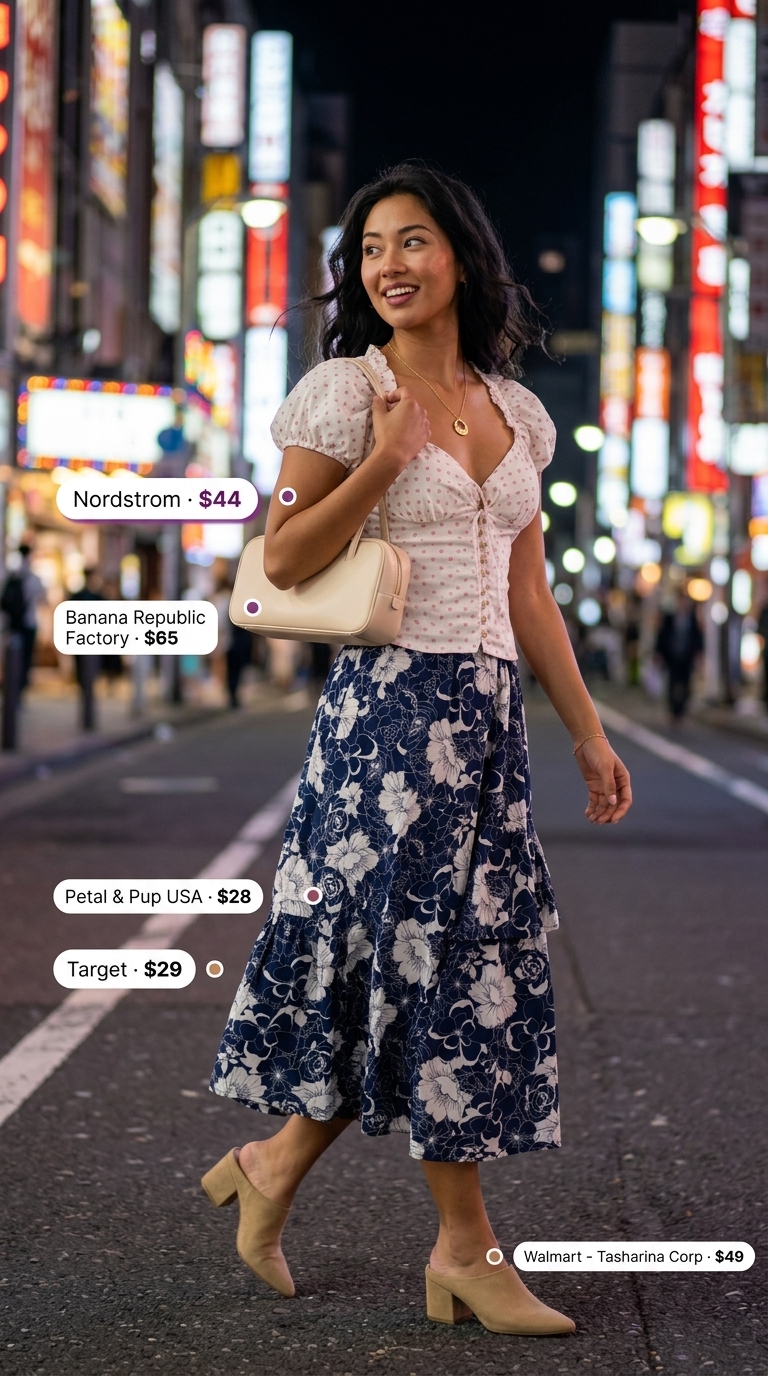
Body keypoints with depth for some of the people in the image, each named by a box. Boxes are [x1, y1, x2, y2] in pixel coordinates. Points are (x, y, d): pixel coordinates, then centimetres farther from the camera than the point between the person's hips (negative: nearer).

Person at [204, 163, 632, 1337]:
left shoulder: (512, 410, 13)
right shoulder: (344, 393, -4)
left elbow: (527, 594, 16)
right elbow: (284, 560, -9)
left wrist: (589, 736, 14)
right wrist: (387, 459, -17)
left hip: (489, 713, 6)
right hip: (390, 704, -6)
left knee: (478, 964, 7)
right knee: (435, 969, -3)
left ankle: (275, 1162, 22)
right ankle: (468, 1248, 9)